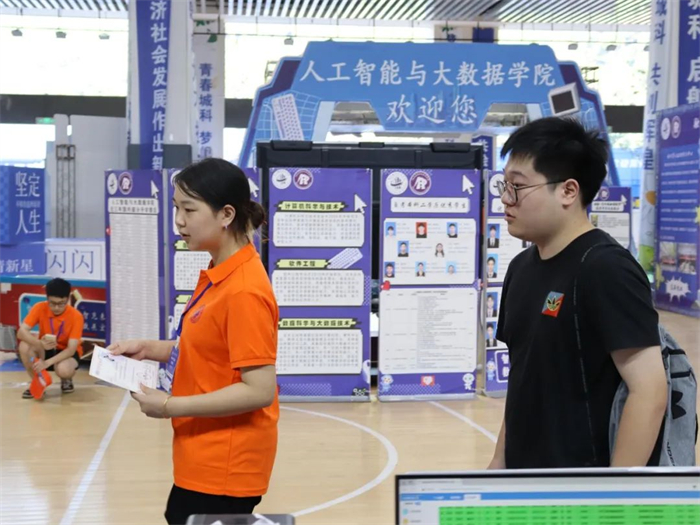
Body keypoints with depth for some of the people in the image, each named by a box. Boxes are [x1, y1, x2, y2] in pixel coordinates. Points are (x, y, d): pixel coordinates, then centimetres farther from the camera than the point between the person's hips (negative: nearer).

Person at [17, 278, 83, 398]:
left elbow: (71, 349, -26)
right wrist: (40, 344, -45)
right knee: (25, 345, -29)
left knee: (63, 369, -38)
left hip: (66, 353, -3)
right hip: (45, 350, 3)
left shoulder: (76, 316, -23)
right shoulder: (40, 308, -17)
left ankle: (67, 380, 2)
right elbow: (21, 332, -25)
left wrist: (47, 362, -40)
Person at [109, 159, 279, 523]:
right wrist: (151, 349, 4)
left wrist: (170, 406, -20)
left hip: (224, 467, -9)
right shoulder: (216, 276, 5)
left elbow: (260, 390, -24)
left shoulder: (244, 291, -23)